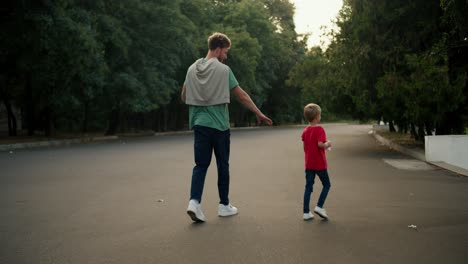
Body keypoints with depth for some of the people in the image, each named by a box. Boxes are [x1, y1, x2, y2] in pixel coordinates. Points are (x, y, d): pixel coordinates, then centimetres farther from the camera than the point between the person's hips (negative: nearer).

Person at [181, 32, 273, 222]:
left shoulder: (192, 69, 5)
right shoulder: (223, 70, -9)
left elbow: (184, 97, 12)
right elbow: (242, 96, -5)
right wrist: (259, 114, 4)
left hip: (199, 124, 4)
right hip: (219, 125, -4)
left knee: (201, 164, 7)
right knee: (223, 165, 9)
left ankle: (194, 201, -12)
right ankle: (224, 205, 18)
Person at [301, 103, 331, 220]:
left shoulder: (305, 131, 6)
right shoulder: (320, 129, -14)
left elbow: (305, 147, 9)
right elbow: (320, 144, -25)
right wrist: (327, 144, -7)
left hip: (309, 164, 6)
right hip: (320, 164, -5)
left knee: (308, 187, 8)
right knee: (326, 185, 12)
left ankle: (306, 212, 7)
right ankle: (319, 206, 1)